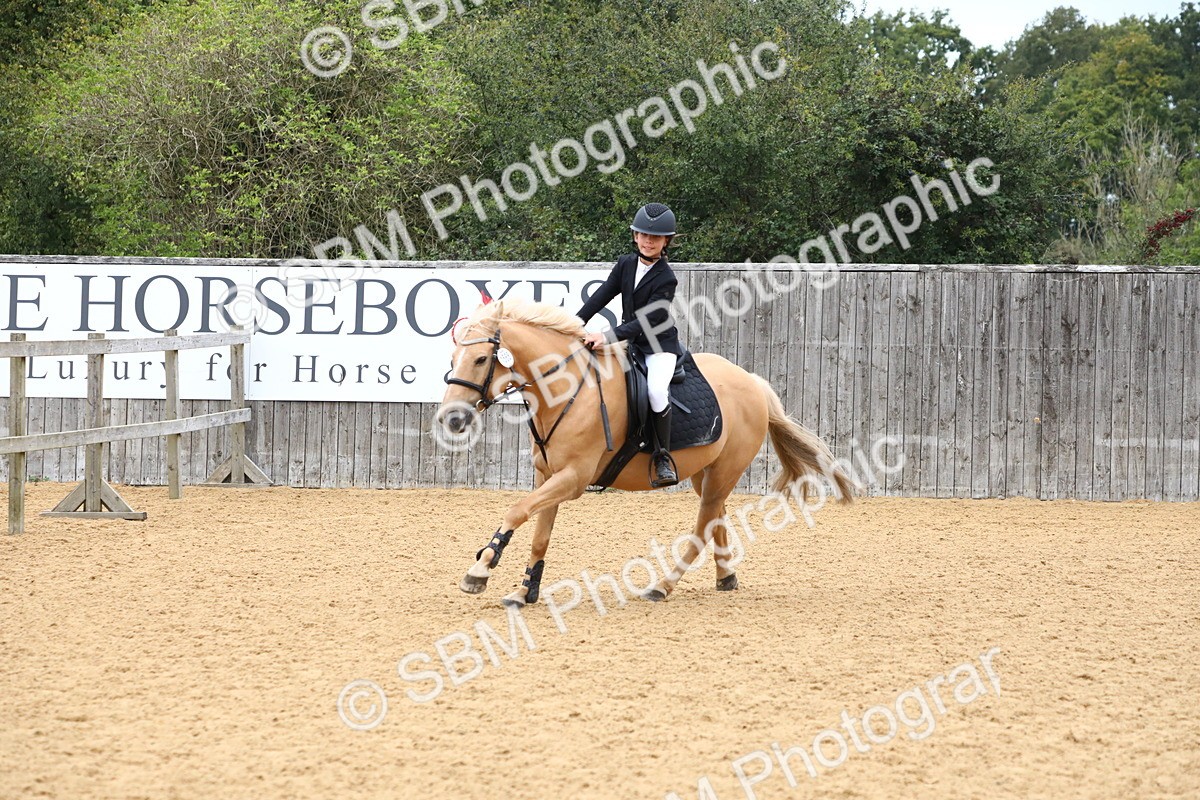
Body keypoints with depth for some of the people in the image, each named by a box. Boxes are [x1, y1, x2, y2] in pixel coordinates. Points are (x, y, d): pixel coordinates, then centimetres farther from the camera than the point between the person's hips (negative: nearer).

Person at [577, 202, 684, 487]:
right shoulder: (626, 265, 3)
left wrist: (608, 336, -33)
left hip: (660, 345, -7)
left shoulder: (666, 279, -16)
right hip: (631, 342, 7)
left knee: (657, 390, -32)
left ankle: (662, 457, -19)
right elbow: (601, 297, 2)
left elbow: (646, 320, -23)